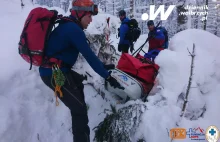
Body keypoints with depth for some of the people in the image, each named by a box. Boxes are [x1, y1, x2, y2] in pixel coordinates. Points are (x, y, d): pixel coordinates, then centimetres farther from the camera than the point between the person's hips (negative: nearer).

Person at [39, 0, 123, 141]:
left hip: (55, 70, 10)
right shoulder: (74, 29, -16)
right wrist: (108, 76, -16)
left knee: (80, 81, 30)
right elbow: (89, 56, -20)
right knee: (79, 109, -8)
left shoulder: (67, 25, 14)